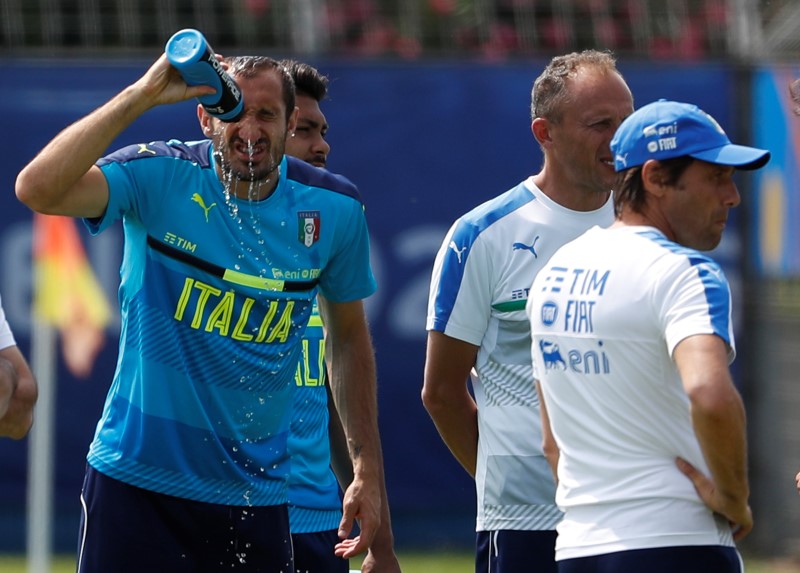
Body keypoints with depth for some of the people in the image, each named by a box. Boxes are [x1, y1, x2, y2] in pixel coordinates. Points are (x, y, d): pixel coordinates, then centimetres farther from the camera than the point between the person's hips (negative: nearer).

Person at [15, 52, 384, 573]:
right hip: (136, 483, -2)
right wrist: (143, 95, -29)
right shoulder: (160, 177, -10)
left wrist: (368, 470, 11)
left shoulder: (334, 208, 0)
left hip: (256, 496, 3)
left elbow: (349, 333, 13)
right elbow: (37, 190, -26)